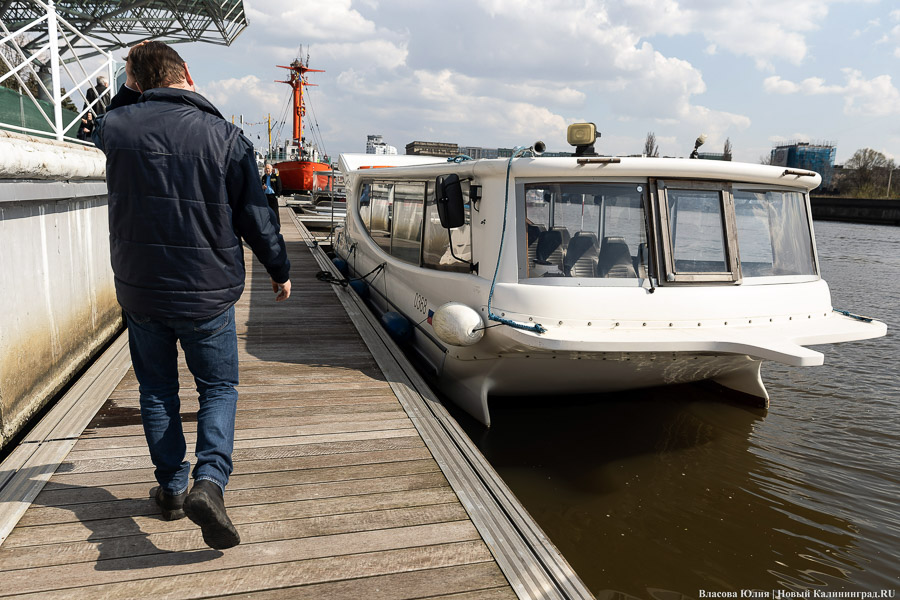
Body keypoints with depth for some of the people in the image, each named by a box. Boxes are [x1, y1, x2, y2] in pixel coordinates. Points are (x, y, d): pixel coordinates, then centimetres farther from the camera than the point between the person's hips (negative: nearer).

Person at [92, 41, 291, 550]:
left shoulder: (117, 127, -4)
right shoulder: (227, 136, -10)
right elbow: (256, 218, -5)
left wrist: (131, 93, 15)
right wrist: (280, 270, 7)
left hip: (140, 291, 2)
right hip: (208, 293, -2)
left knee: (157, 389, 17)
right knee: (219, 388, 10)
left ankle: (172, 488, 26)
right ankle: (210, 481, -8)